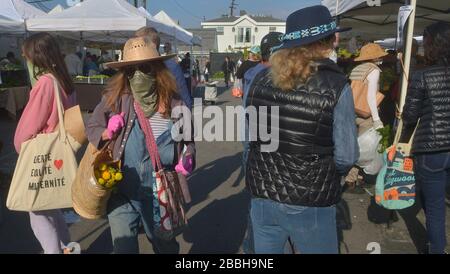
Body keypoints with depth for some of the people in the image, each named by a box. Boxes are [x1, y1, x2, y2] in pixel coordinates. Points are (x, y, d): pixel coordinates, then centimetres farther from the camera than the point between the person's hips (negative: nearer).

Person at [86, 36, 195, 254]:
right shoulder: (115, 99, -9)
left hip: (160, 195, 1)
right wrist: (107, 133, -16)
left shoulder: (173, 103, -8)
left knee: (165, 245, 24)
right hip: (121, 194, -1)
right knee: (123, 247, 8)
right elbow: (91, 128, 5)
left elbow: (187, 140, 6)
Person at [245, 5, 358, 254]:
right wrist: (325, 173, 10)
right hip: (310, 204, -4)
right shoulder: (336, 87, -14)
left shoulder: (261, 80, -2)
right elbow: (346, 157, -10)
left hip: (262, 195, 4)